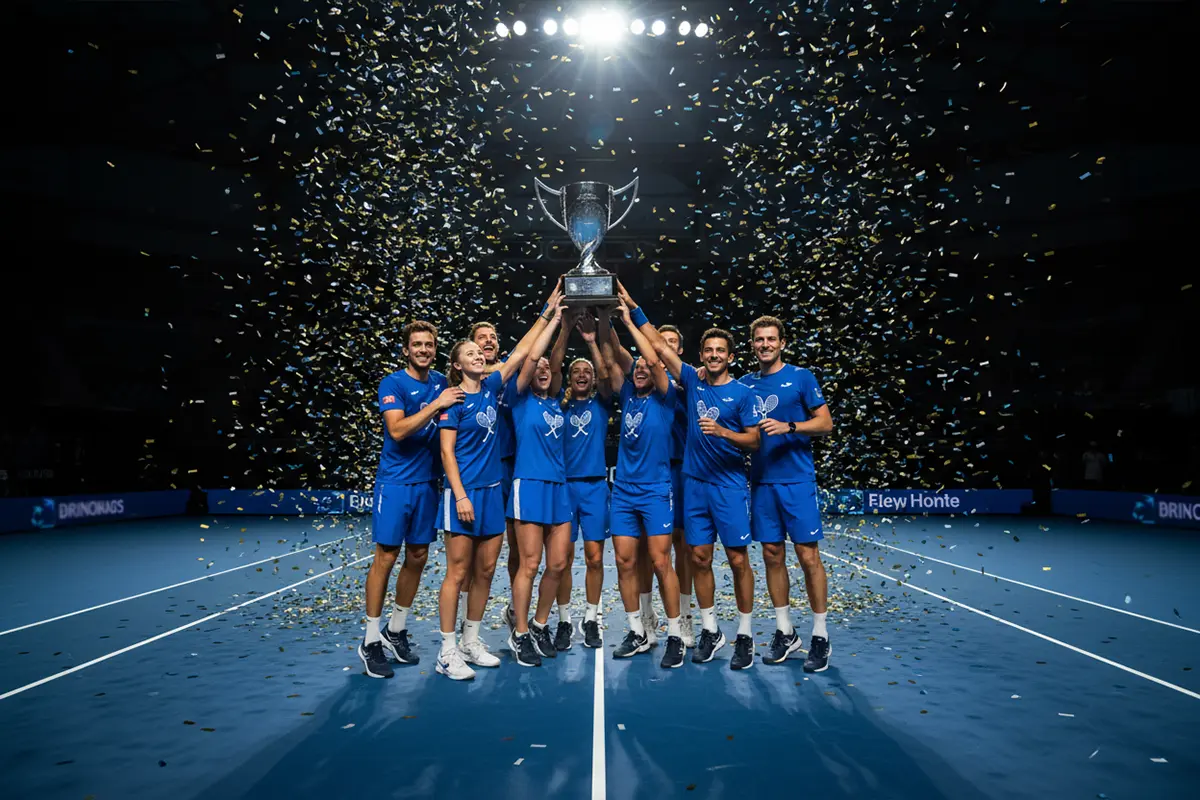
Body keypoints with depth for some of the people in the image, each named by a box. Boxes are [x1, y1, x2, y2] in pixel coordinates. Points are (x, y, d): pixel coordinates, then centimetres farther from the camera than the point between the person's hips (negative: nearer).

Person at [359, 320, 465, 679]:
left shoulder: (442, 382, 9)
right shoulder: (393, 383, -8)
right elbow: (397, 430, -21)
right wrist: (437, 404, -22)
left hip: (427, 482, 6)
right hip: (395, 482, -5)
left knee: (417, 557, 10)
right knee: (386, 556, -3)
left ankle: (396, 631, 26)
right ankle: (371, 641, 10)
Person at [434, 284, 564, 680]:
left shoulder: (491, 387, 10)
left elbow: (524, 351, 12)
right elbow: (447, 451, -9)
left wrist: (549, 314, 10)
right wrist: (460, 495, -16)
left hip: (492, 491, 6)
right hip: (464, 492, -6)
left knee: (485, 571, 10)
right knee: (458, 572, -2)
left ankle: (471, 642, 23)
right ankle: (447, 653, 7)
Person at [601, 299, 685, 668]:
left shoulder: (664, 399, -1)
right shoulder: (627, 396, 11)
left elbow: (656, 361, -15)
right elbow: (610, 362, 5)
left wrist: (628, 322, -11)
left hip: (656, 491, -5)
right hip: (624, 491, 5)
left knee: (660, 562, -6)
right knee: (625, 562, 4)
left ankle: (675, 636, 5)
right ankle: (637, 633, 17)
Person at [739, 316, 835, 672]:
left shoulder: (800, 377, 0)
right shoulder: (746, 384, 12)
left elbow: (826, 423, -4)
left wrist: (788, 427, -18)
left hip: (796, 480, -4)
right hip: (761, 481, 4)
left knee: (808, 556, -3)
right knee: (772, 555, 8)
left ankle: (820, 636, 10)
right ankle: (785, 632, 21)